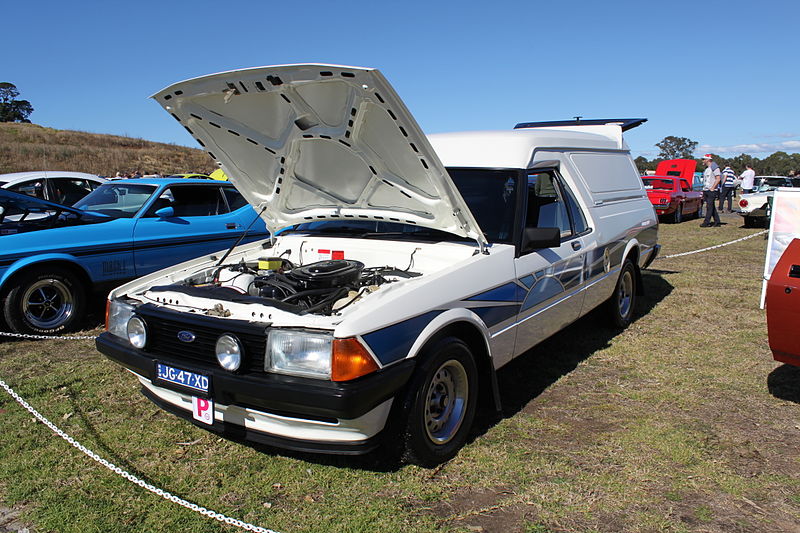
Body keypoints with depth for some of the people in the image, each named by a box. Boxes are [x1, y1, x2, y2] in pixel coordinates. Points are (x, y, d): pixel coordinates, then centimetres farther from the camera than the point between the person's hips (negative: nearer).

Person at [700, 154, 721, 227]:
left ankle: (706, 222, -12)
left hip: (712, 191, -9)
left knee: (710, 207, -9)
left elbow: (718, 179, -15)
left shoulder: (714, 167, -8)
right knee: (712, 207, 10)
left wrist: (712, 188, -19)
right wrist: (703, 191, 15)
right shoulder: (706, 168, 19)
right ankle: (717, 222, 14)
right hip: (706, 190, 9)